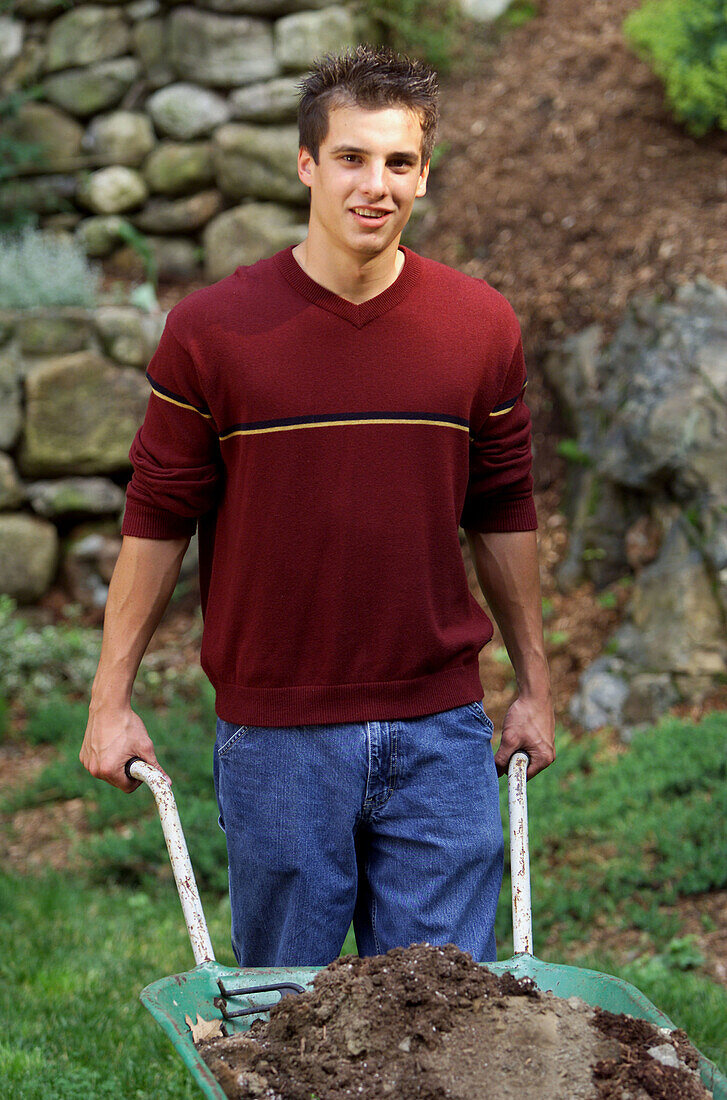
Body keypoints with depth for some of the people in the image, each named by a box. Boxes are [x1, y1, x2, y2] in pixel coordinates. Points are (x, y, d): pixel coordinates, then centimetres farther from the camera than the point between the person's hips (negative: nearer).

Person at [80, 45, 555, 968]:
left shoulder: (482, 326, 1)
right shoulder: (212, 329, -6)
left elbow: (504, 513, 11)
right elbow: (157, 517, 1)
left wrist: (533, 684, 15)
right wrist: (111, 699, 1)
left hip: (439, 729, 2)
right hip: (275, 734, -1)